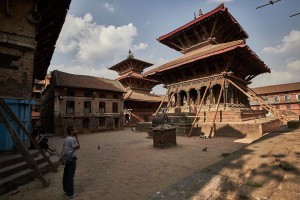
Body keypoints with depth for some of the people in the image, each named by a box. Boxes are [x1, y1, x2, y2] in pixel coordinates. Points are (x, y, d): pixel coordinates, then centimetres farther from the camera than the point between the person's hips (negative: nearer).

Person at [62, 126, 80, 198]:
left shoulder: (66, 139, 6)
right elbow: (78, 147, -10)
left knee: (66, 175, 19)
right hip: (71, 159, -9)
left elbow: (63, 149, 12)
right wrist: (77, 137, -12)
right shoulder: (73, 139, -21)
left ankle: (66, 190, 35)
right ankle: (70, 193, 12)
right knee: (70, 176, 1)